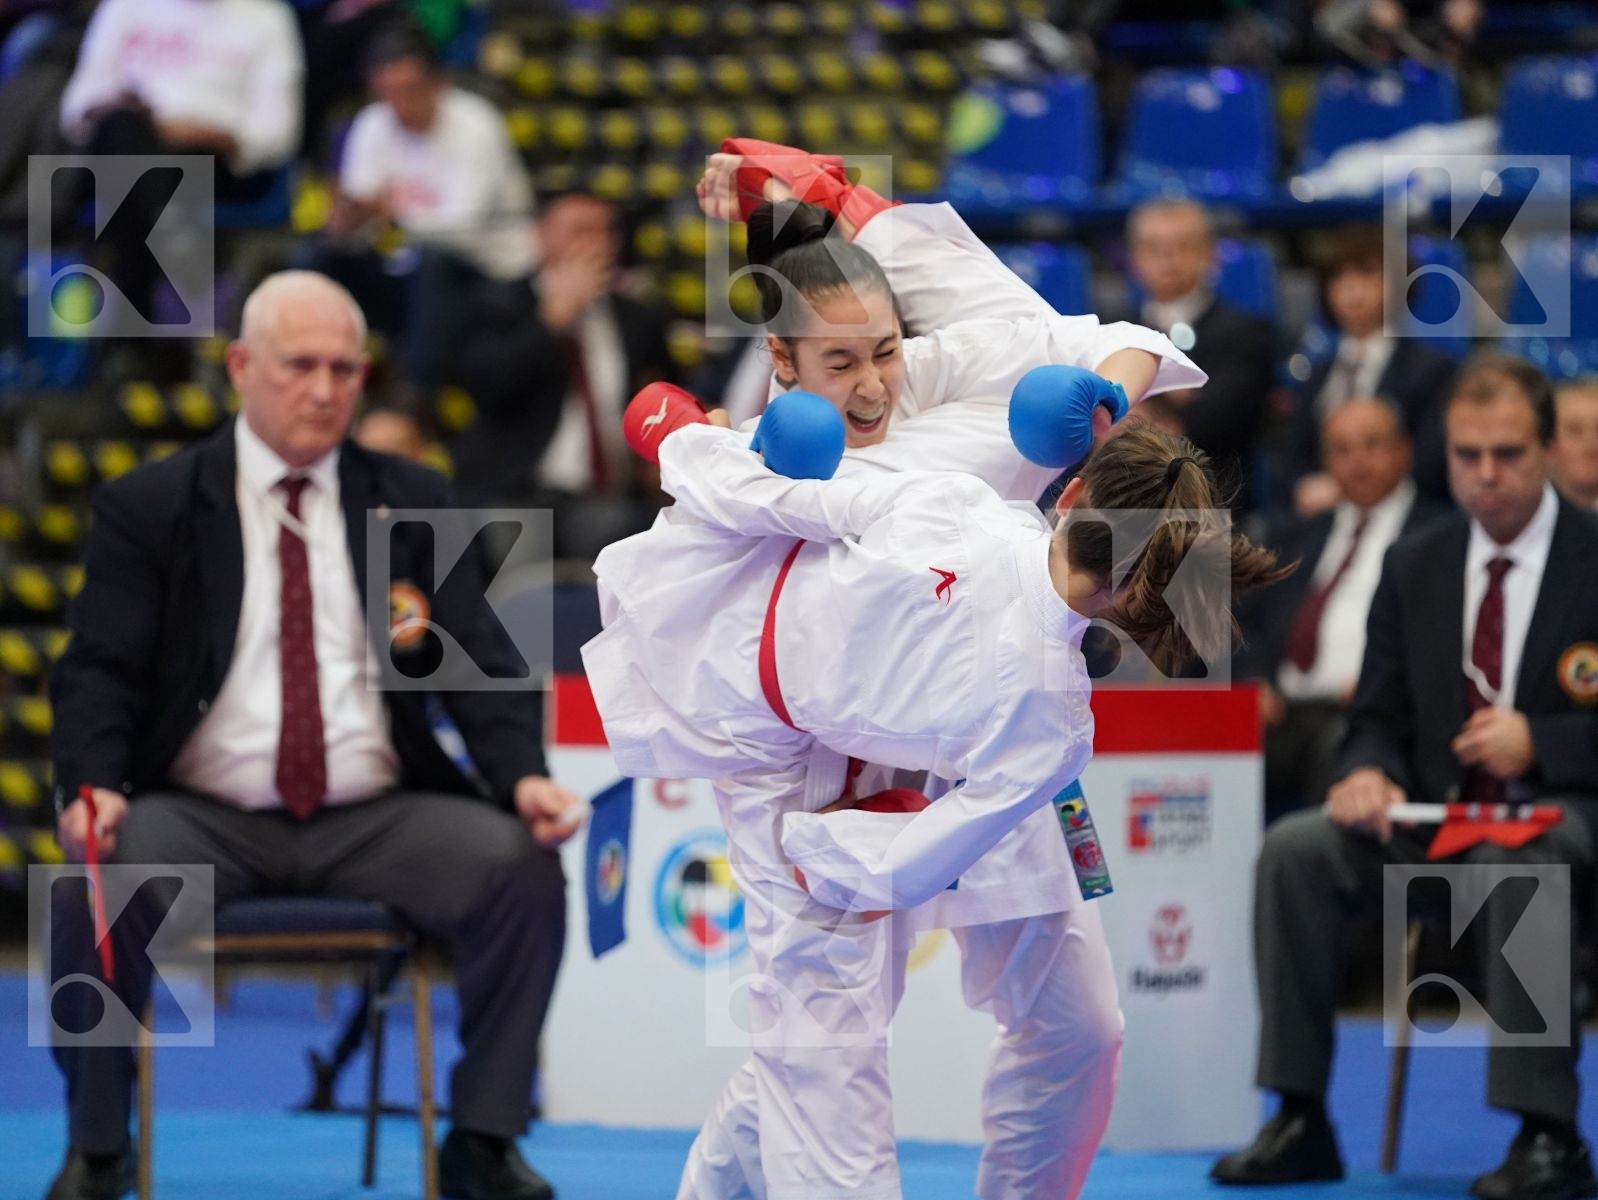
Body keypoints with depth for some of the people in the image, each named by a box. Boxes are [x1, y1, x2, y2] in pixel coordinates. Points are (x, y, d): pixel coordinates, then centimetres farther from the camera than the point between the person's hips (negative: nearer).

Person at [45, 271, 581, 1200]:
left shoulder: (412, 503, 12)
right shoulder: (150, 507, 6)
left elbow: (477, 663, 6)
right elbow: (100, 670, -1)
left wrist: (524, 776, -14)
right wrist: (94, 789, -21)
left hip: (376, 817, 2)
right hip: (204, 817, -2)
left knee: (526, 867, -25)